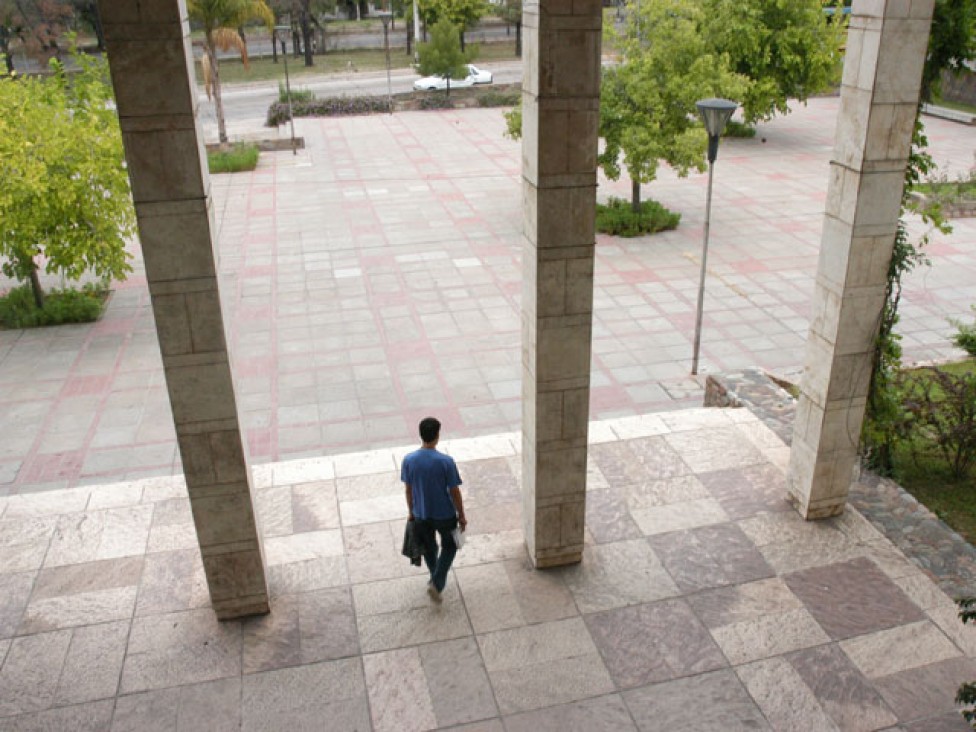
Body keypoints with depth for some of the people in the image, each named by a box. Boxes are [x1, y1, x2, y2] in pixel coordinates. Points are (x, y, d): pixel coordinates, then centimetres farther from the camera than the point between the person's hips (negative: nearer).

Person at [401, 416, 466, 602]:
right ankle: (436, 583, 10)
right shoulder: (446, 461, -24)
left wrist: (411, 512, 15)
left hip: (421, 515, 3)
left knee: (429, 548, 26)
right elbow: (454, 491, -15)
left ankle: (437, 581, 43)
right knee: (449, 547, 22)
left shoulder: (408, 460, -14)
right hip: (444, 515, -3)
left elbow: (408, 490, -1)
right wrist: (461, 516, -1)